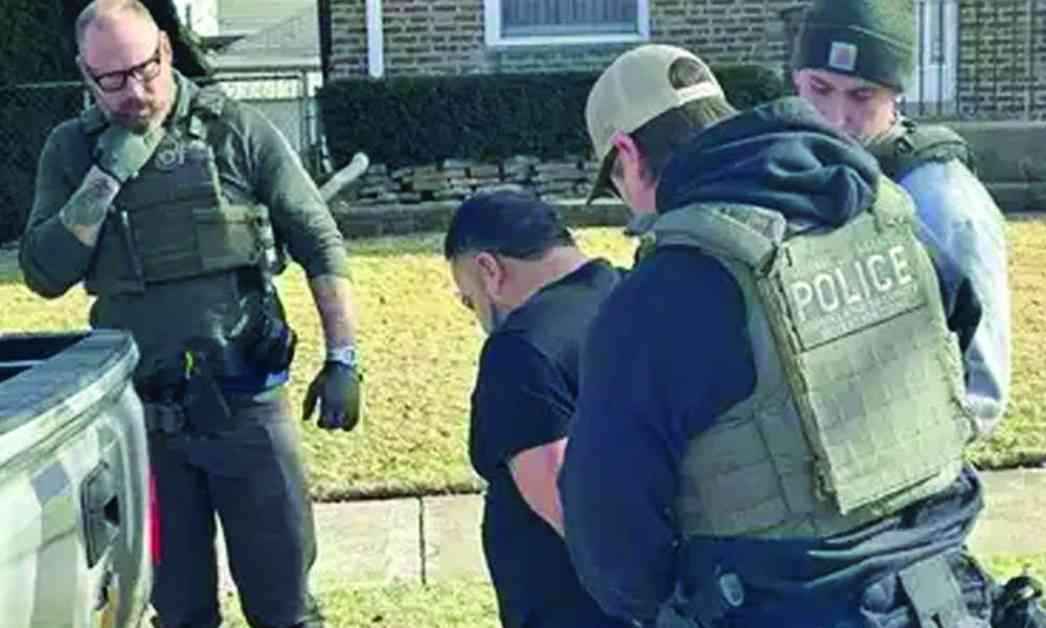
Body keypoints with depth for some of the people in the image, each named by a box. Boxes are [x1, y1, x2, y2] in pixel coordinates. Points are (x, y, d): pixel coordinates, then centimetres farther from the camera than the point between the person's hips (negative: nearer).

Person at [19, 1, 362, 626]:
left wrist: (342, 359, -8)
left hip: (245, 405, -2)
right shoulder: (73, 150, 3)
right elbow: (45, 274, -4)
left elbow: (321, 245, -2)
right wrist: (106, 176, -14)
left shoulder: (237, 130, -4)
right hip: (141, 417, 2)